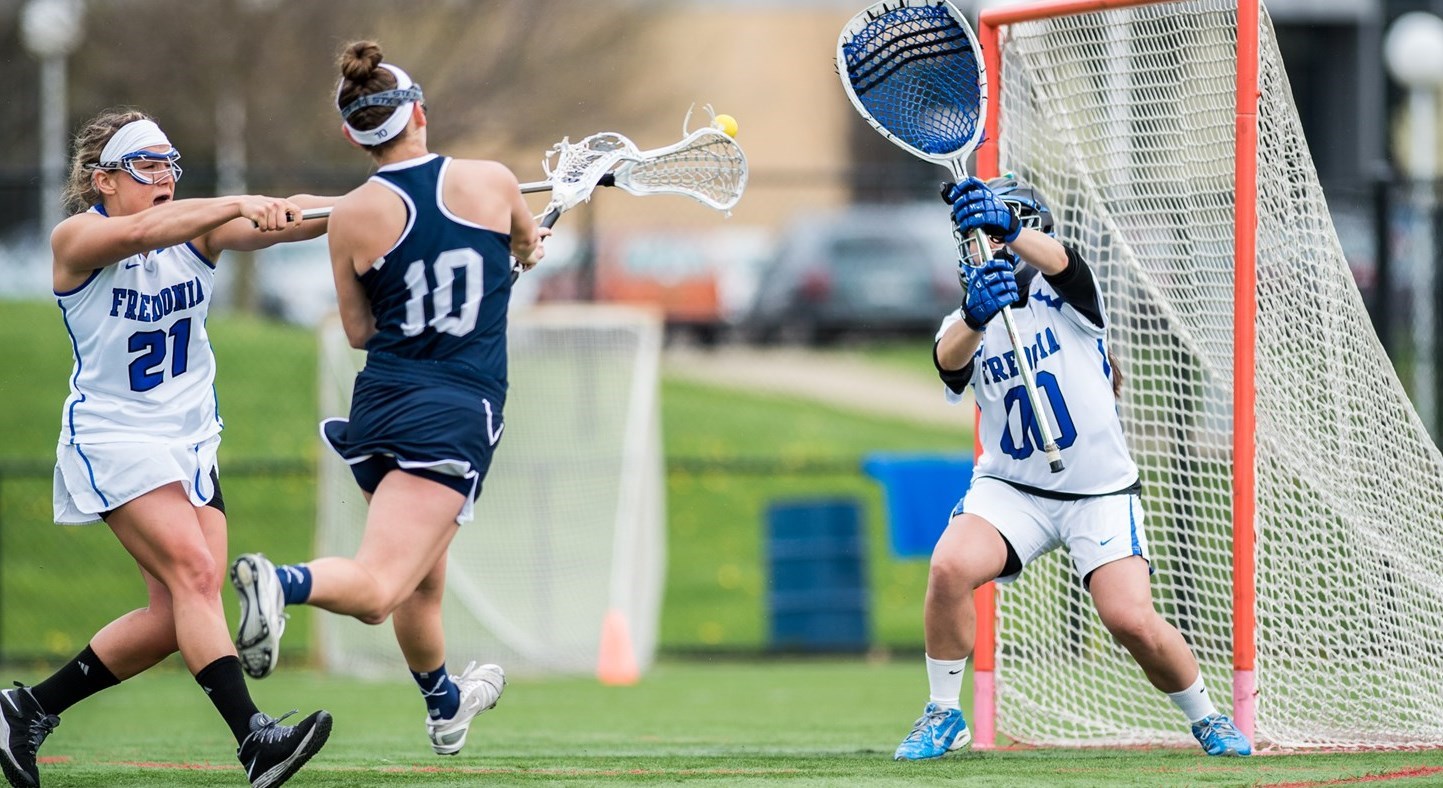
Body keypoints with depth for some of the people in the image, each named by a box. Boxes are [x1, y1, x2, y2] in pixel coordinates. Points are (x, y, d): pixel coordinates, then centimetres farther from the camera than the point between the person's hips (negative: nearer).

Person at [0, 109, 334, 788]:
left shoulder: (196, 230, 3)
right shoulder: (76, 239, -11)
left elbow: (281, 223, -13)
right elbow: (140, 231, -33)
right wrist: (239, 205, -45)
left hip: (191, 443, 6)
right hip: (112, 440, -6)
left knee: (175, 617, -1)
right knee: (195, 572, -23)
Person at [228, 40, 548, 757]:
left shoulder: (351, 219, -1)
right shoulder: (490, 182, -3)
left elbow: (360, 330, 9)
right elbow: (528, 248, 19)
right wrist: (526, 245, 43)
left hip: (379, 403, 4)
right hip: (457, 415, -4)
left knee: (421, 584, 25)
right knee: (376, 588, -16)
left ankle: (445, 702, 45)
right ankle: (282, 583, -43)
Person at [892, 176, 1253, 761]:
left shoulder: (1063, 292, -5)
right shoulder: (963, 324, 1)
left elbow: (1057, 259, -31)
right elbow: (950, 362, -24)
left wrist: (1004, 229, -54)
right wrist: (975, 318, -48)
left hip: (1100, 492, -2)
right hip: (1011, 488, 2)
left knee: (1132, 621, -17)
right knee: (950, 568, -26)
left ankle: (1206, 717, 11)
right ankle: (944, 716, -7)